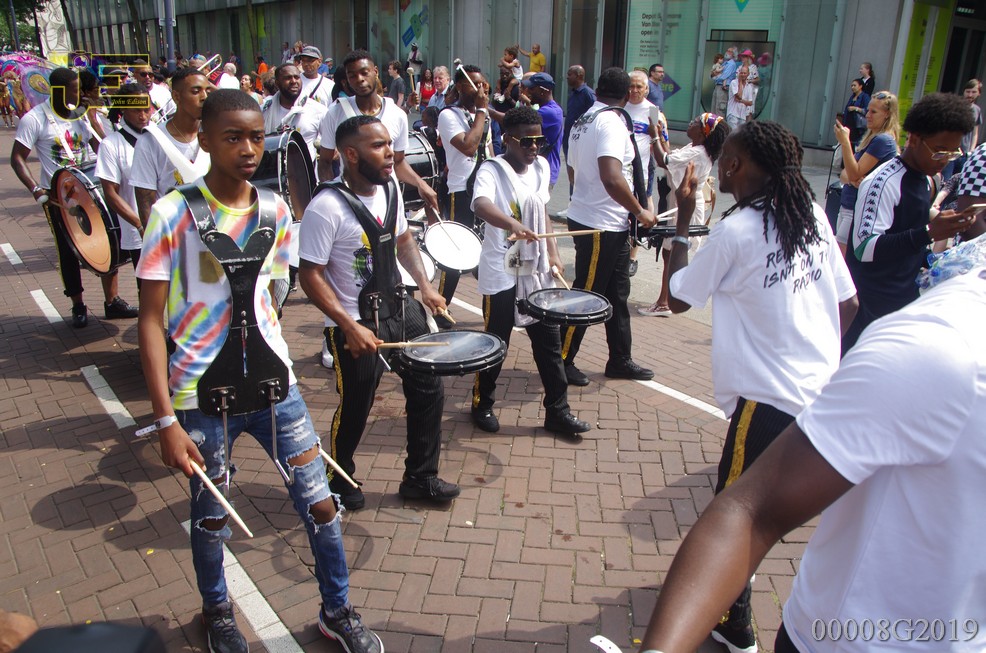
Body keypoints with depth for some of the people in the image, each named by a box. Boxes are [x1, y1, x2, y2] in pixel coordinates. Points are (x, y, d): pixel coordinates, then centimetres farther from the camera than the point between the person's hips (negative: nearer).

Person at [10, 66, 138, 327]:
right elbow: (17, 159, -9)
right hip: (57, 196, -4)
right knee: (68, 251, 5)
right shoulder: (35, 119, -9)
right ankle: (78, 306, 18)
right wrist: (36, 190, -19)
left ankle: (112, 301, 13)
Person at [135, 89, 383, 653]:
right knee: (211, 518, 16)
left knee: (320, 503, 7)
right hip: (202, 397, -3)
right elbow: (152, 320, -9)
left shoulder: (274, 211, 1)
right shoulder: (174, 215, -11)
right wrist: (167, 421, -13)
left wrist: (275, 369, 15)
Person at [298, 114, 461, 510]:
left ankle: (420, 478, 31)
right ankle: (340, 484, 38)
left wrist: (424, 286, 3)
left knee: (429, 391, 12)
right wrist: (350, 327, -25)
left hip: (401, 311, 7)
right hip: (356, 325, -7)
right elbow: (310, 276, -19)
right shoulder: (327, 208, -21)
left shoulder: (389, 188, 2)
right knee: (355, 410, 9)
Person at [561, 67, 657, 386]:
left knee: (617, 294, 16)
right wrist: (639, 211, -18)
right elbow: (612, 178, -31)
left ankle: (620, 360, 26)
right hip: (600, 227, -10)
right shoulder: (611, 122, -18)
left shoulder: (583, 121, 11)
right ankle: (562, 361, 14)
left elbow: (575, 171, 21)